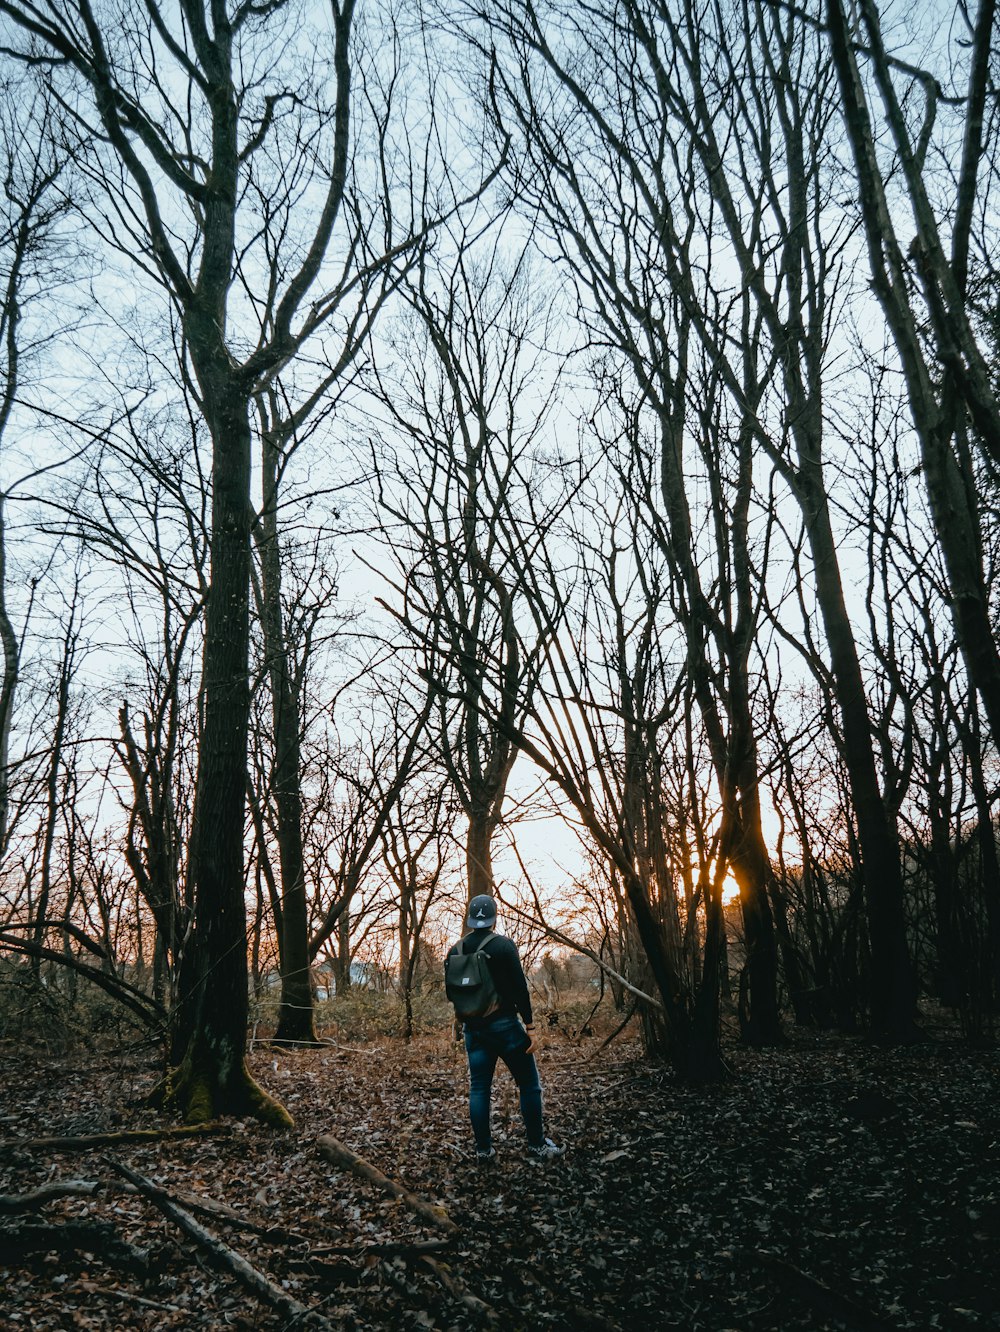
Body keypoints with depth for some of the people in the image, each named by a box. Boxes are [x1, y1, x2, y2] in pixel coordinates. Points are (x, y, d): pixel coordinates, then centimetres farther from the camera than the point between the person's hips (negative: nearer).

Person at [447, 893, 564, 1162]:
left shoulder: (456, 950, 4)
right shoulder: (504, 945, -11)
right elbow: (520, 988, -14)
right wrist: (530, 1027, -11)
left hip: (474, 1028, 5)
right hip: (504, 1025, -5)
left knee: (479, 1088, 11)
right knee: (529, 1085, 6)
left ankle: (483, 1149, 13)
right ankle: (537, 1145, 10)